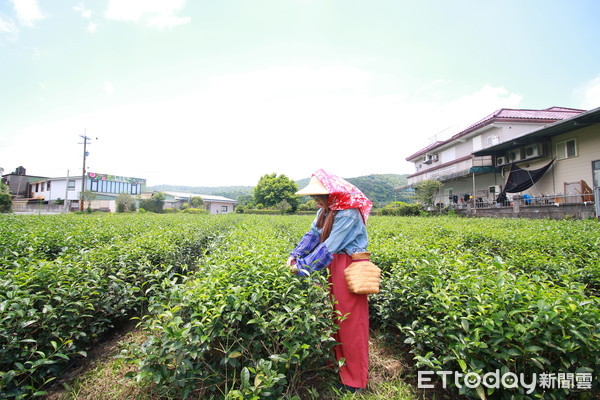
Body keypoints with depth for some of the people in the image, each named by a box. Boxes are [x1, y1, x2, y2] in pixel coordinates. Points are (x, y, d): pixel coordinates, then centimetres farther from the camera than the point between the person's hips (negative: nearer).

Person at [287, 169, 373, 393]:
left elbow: (329, 246, -25)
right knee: (337, 315, 17)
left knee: (350, 320, 1)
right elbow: (313, 234, 4)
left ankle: (355, 380, 18)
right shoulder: (326, 210, 7)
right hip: (336, 265, 9)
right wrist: (295, 255, -8)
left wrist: (304, 267, -21)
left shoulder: (348, 213, -23)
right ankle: (340, 364, 36)